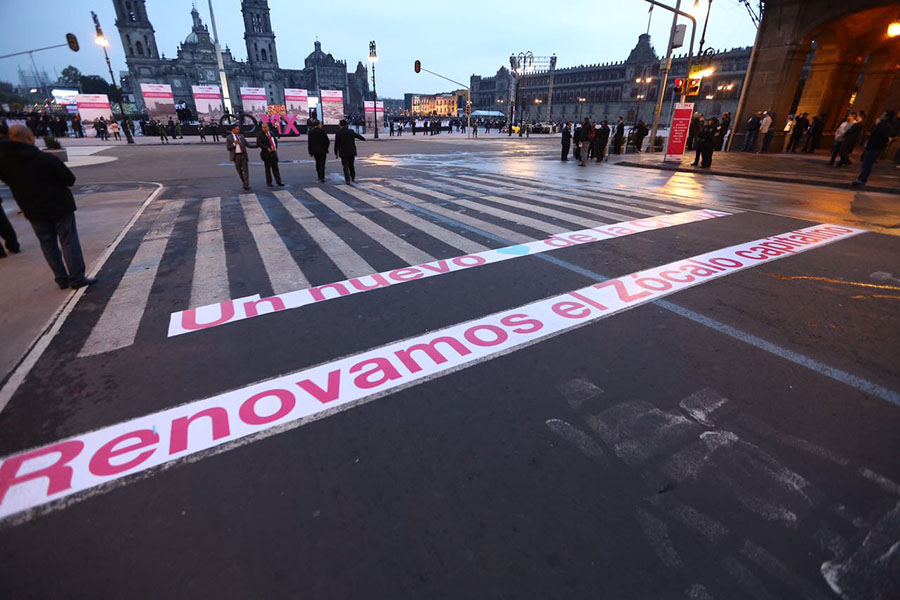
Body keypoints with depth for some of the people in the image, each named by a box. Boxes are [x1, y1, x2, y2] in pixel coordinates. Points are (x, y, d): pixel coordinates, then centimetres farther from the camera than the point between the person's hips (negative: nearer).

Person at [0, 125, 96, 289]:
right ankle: (77, 278, 3)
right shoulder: (46, 159, -17)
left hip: (34, 211, 4)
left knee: (48, 246, 12)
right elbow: (70, 180, -11)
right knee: (69, 243, 2)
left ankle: (62, 280, 16)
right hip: (60, 207, -4)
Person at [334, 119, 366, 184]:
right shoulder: (351, 132, -1)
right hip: (352, 152, 3)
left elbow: (336, 144, -6)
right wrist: (364, 139, 37)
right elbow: (358, 136, 17)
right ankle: (353, 178, 29)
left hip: (343, 153, -3)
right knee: (351, 165, 17)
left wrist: (336, 153, 5)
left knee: (345, 166, 0)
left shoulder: (338, 133, -8)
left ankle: (348, 180, -11)